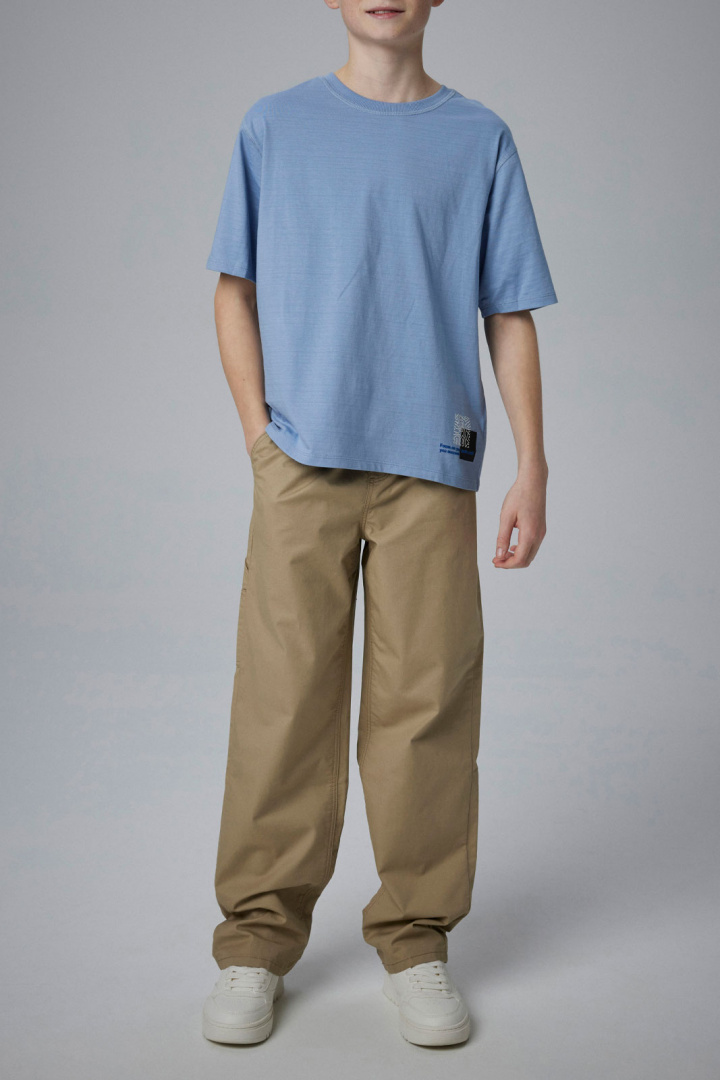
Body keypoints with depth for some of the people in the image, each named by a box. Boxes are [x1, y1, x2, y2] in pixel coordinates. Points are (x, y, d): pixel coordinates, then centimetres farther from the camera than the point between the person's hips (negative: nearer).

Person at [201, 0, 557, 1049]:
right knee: (285, 696, -1)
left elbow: (510, 318, 8)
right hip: (303, 461, 0)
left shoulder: (480, 138, 10)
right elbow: (235, 291, 11)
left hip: (431, 463, 0)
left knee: (427, 701, 1)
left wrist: (533, 469, 1)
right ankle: (258, 936, 13)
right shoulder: (276, 125, 10)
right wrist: (260, 430, 0)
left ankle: (417, 935, 16)